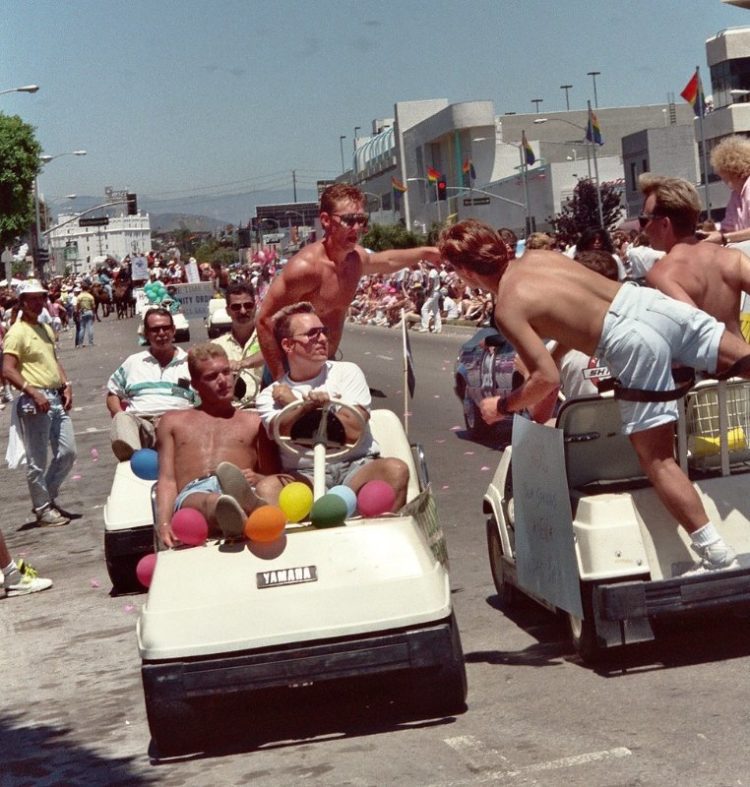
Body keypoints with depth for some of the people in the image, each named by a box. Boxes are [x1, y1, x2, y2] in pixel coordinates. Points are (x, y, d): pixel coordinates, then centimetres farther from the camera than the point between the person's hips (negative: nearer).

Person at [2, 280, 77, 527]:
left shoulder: (46, 329, 16)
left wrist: (66, 385, 10)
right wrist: (34, 393, -24)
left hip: (56, 398, 8)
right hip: (33, 401, -8)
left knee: (67, 452, 10)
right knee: (38, 461, 0)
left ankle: (47, 497, 25)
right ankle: (43, 510, 10)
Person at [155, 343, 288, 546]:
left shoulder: (254, 421, 31)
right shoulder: (173, 421, 32)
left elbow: (273, 477, 22)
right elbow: (167, 480, 19)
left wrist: (258, 478, -5)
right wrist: (164, 524, -2)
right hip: (193, 494, -1)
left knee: (270, 487, -37)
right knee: (210, 502, -41)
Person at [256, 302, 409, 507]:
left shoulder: (347, 372, 13)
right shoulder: (271, 395, 14)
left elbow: (353, 431, -3)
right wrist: (315, 402, -6)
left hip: (356, 466, 1)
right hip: (305, 476, -1)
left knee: (395, 469, -33)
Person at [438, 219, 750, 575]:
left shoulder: (508, 308, -3)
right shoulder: (536, 257, 17)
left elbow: (547, 378, -9)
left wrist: (502, 406, 7)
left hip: (633, 342, -7)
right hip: (655, 301, 7)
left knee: (657, 459, -1)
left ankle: (716, 555, -7)